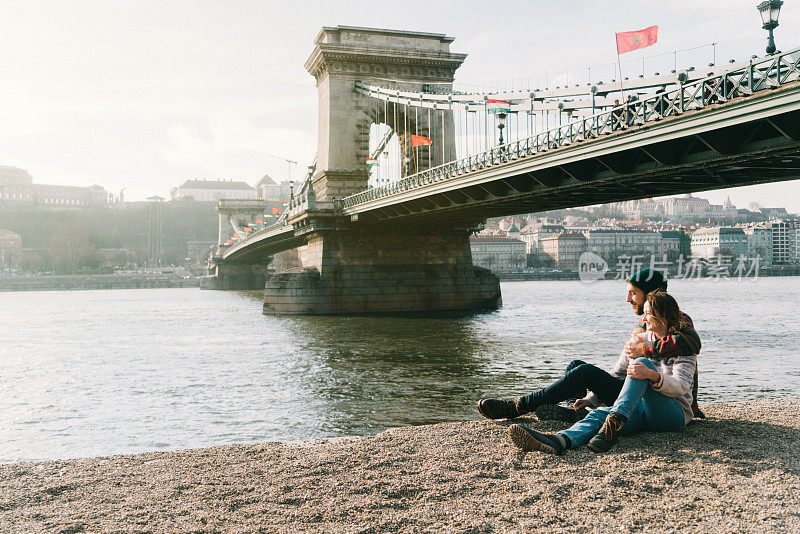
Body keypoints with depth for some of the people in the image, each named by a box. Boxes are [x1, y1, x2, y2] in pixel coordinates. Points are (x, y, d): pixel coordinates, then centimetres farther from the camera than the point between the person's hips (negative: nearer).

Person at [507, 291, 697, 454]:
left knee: (643, 362, -29)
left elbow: (681, 387, -14)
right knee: (600, 413, -29)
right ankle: (560, 440, -59)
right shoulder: (639, 340, 18)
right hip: (640, 409, 4)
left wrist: (651, 375, -34)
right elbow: (617, 375, 22)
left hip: (674, 413, -4)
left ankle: (614, 423, -46)